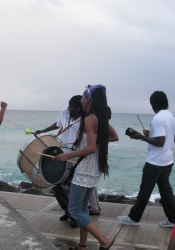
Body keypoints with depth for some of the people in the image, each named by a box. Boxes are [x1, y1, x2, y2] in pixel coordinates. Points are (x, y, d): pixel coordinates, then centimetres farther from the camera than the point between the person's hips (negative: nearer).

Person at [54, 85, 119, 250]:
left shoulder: (90, 119, -19)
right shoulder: (101, 118, 7)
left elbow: (91, 148, -25)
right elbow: (115, 137, 18)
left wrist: (68, 155, -17)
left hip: (85, 171, -9)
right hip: (95, 170, 9)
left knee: (74, 209, 0)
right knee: (82, 207, 17)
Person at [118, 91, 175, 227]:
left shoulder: (158, 118, -20)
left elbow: (160, 142, -25)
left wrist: (142, 137, -16)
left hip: (155, 162, -9)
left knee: (145, 190, 2)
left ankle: (134, 217, 14)